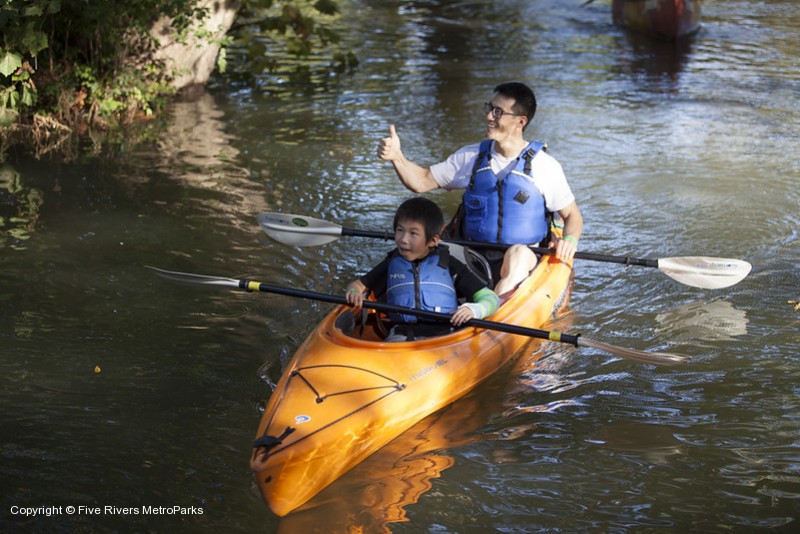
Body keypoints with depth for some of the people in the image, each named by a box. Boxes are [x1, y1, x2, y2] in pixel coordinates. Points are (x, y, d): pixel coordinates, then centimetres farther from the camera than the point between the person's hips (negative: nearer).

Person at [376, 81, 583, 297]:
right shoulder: (471, 157, 10)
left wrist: (569, 239, -14)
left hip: (525, 264, -3)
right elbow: (422, 182, 16)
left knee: (518, 253, -38)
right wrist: (396, 157, -2)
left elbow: (572, 215, 7)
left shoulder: (545, 166, 0)